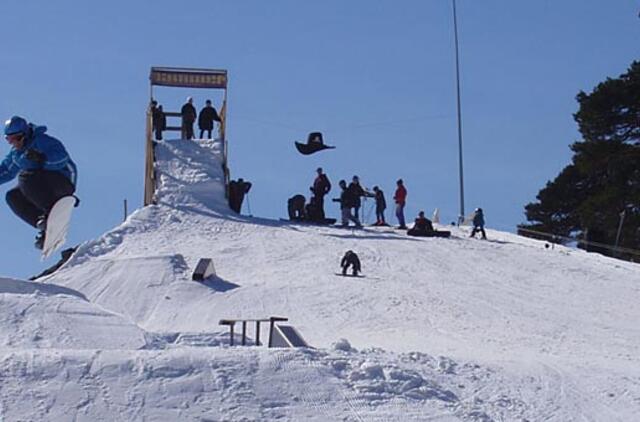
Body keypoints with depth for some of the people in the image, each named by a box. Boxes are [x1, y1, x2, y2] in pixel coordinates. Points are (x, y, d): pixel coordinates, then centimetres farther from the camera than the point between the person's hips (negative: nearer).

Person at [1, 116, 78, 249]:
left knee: (26, 177, -28)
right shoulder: (16, 153, 13)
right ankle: (45, 227, -16)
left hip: (63, 182, -9)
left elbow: (62, 158, -23)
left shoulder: (41, 141, -12)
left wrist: (41, 159, -37)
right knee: (13, 197, -7)